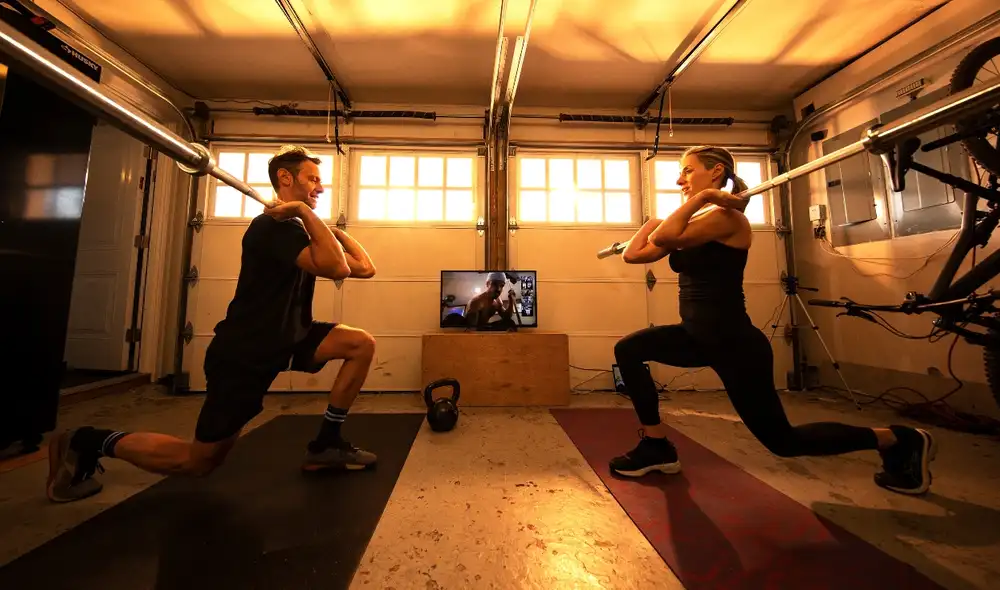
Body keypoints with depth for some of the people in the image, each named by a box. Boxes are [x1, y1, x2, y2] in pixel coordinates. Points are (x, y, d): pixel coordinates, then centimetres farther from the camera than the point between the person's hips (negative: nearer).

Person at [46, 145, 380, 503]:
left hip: (281, 341, 8)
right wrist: (305, 210, -25)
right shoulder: (272, 226, -18)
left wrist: (334, 231, 4)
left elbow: (365, 268, 8)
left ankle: (325, 445, 3)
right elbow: (336, 268, -36)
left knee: (362, 344, -8)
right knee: (199, 460, 5)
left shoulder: (297, 230, 11)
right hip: (244, 353, -8)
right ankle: (86, 443, 28)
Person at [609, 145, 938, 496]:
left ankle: (900, 441, 33)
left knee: (782, 440, 8)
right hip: (700, 336, 8)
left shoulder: (726, 217, -15)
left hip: (735, 343, -8)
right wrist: (653, 219, 12)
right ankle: (657, 446, 12)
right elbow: (632, 254, 7)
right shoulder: (694, 222, 10)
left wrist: (701, 197, -20)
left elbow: (663, 239, -33)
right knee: (628, 350, 3)